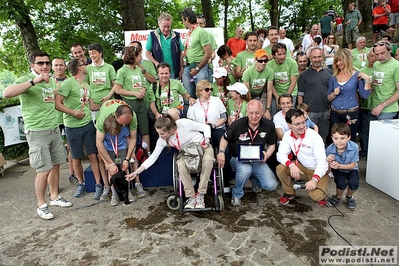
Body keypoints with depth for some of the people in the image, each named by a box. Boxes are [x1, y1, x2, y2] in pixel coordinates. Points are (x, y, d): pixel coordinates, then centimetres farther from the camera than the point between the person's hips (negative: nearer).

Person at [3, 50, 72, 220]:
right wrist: (35, 80, -31)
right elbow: (7, 93, -30)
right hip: (37, 132, -7)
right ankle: (41, 205, 13)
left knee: (56, 165, 13)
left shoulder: (51, 81, 11)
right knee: (44, 170, -4)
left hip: (54, 129, 7)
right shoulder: (25, 80, -10)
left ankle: (54, 197, 29)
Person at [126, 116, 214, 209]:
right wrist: (136, 172, -13)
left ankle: (200, 194, -26)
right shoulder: (162, 141, -13)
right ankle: (191, 197, -20)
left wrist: (206, 142, -24)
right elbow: (153, 157, -8)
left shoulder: (184, 123, -25)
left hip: (203, 147, -2)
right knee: (180, 164, -32)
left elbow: (206, 127, -14)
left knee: (208, 159, -37)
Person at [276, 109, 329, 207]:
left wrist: (315, 180, -41)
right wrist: (291, 165, -34)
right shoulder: (288, 135, -10)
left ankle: (320, 194, 13)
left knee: (316, 196, -27)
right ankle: (289, 193, 7)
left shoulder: (314, 136, -25)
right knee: (280, 169, -20)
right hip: (302, 167, 4)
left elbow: (322, 161, -27)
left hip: (318, 171, -4)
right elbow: (281, 154, -14)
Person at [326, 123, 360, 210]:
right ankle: (338, 197, 10)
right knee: (341, 184, -27)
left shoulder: (354, 147, -29)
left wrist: (339, 166, -35)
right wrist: (328, 162, -40)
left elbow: (353, 165, -17)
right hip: (337, 170, 0)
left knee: (354, 183, -26)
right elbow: (328, 168, -15)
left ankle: (349, 197, 12)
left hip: (350, 169, 1)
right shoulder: (330, 149, -28)